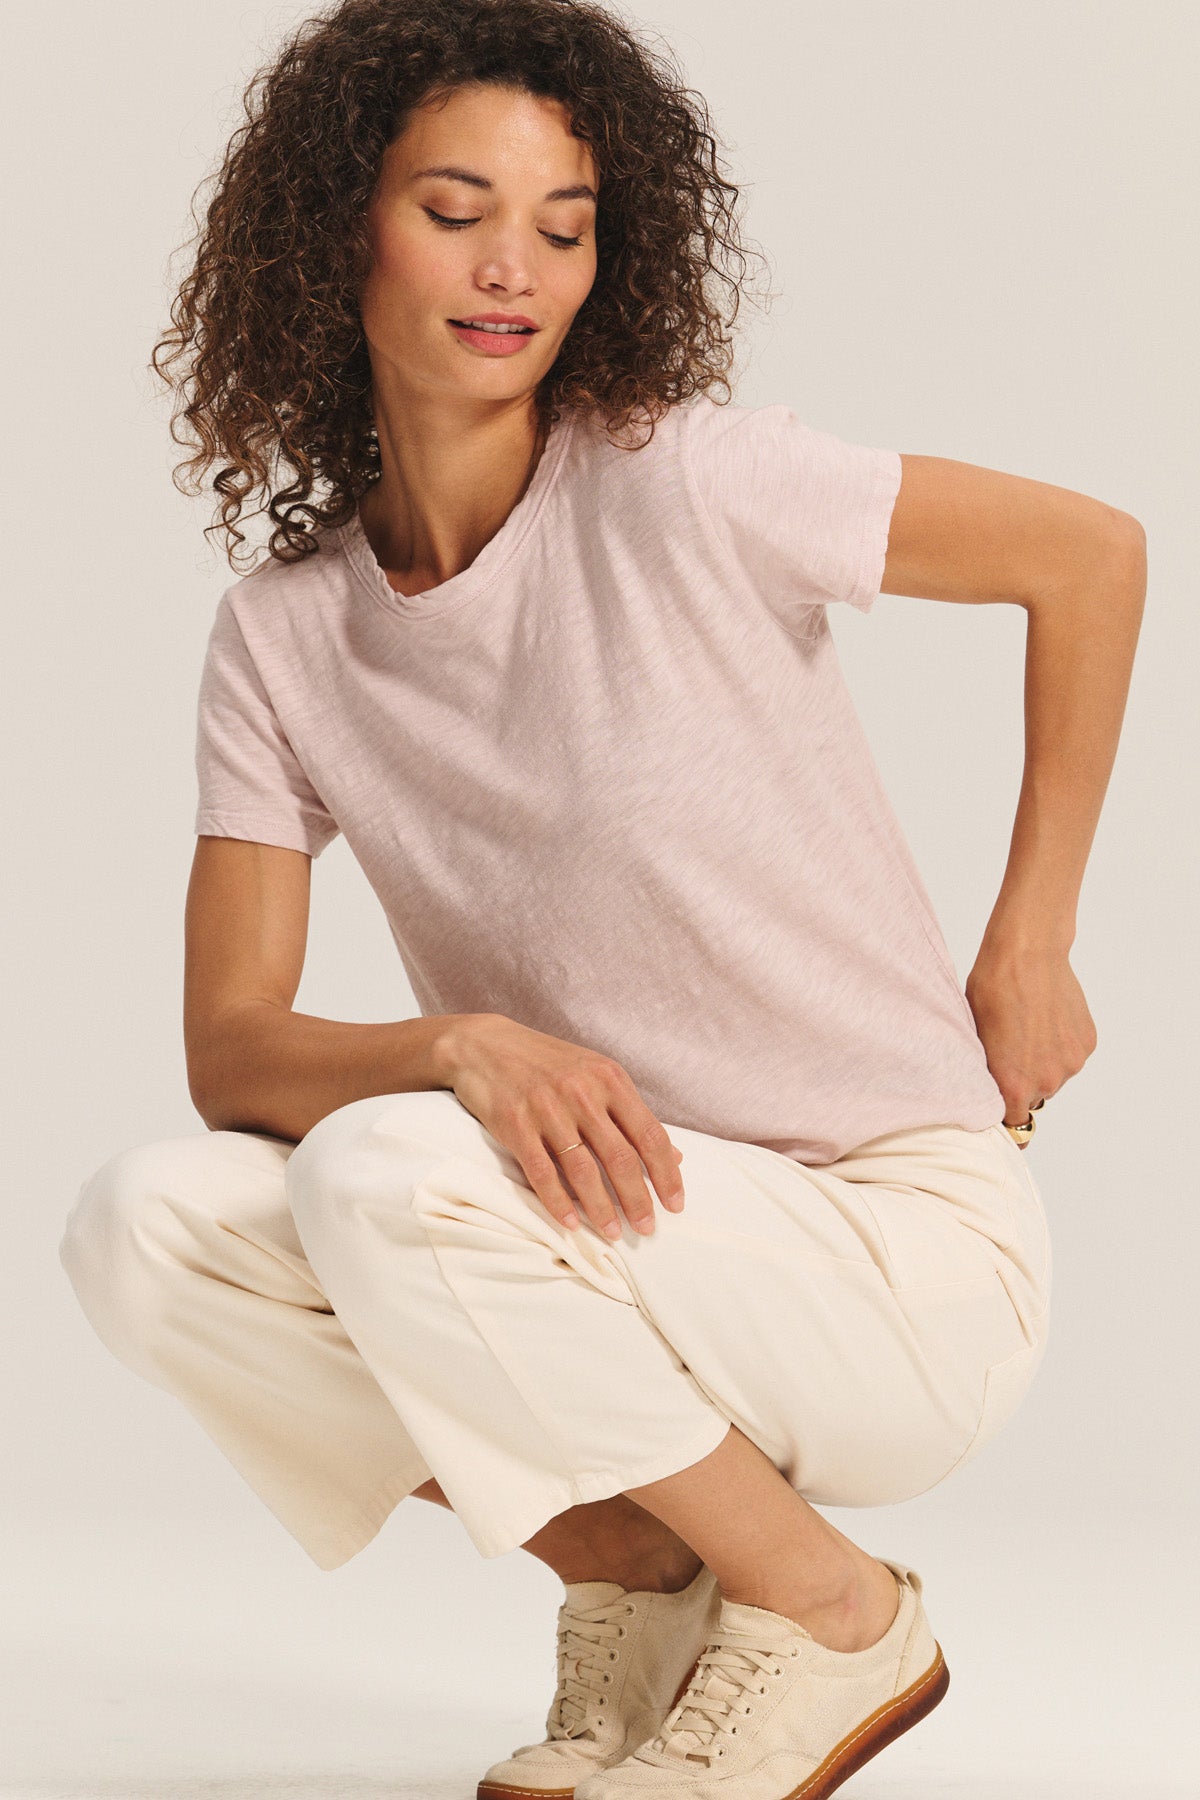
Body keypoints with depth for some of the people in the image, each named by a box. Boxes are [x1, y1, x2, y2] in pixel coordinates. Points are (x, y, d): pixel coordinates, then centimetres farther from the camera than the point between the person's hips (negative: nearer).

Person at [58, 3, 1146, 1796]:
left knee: (385, 1178, -30)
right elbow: (230, 1051, -5)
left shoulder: (678, 487, -13)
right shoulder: (281, 639, 1)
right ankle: (633, 1574, 4)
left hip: (905, 1254, -5)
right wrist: (464, 1046, -27)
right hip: (630, 1238, 5)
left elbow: (1092, 553, -4)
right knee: (143, 1222, -17)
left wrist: (1030, 943, 0)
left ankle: (832, 1614, -7)